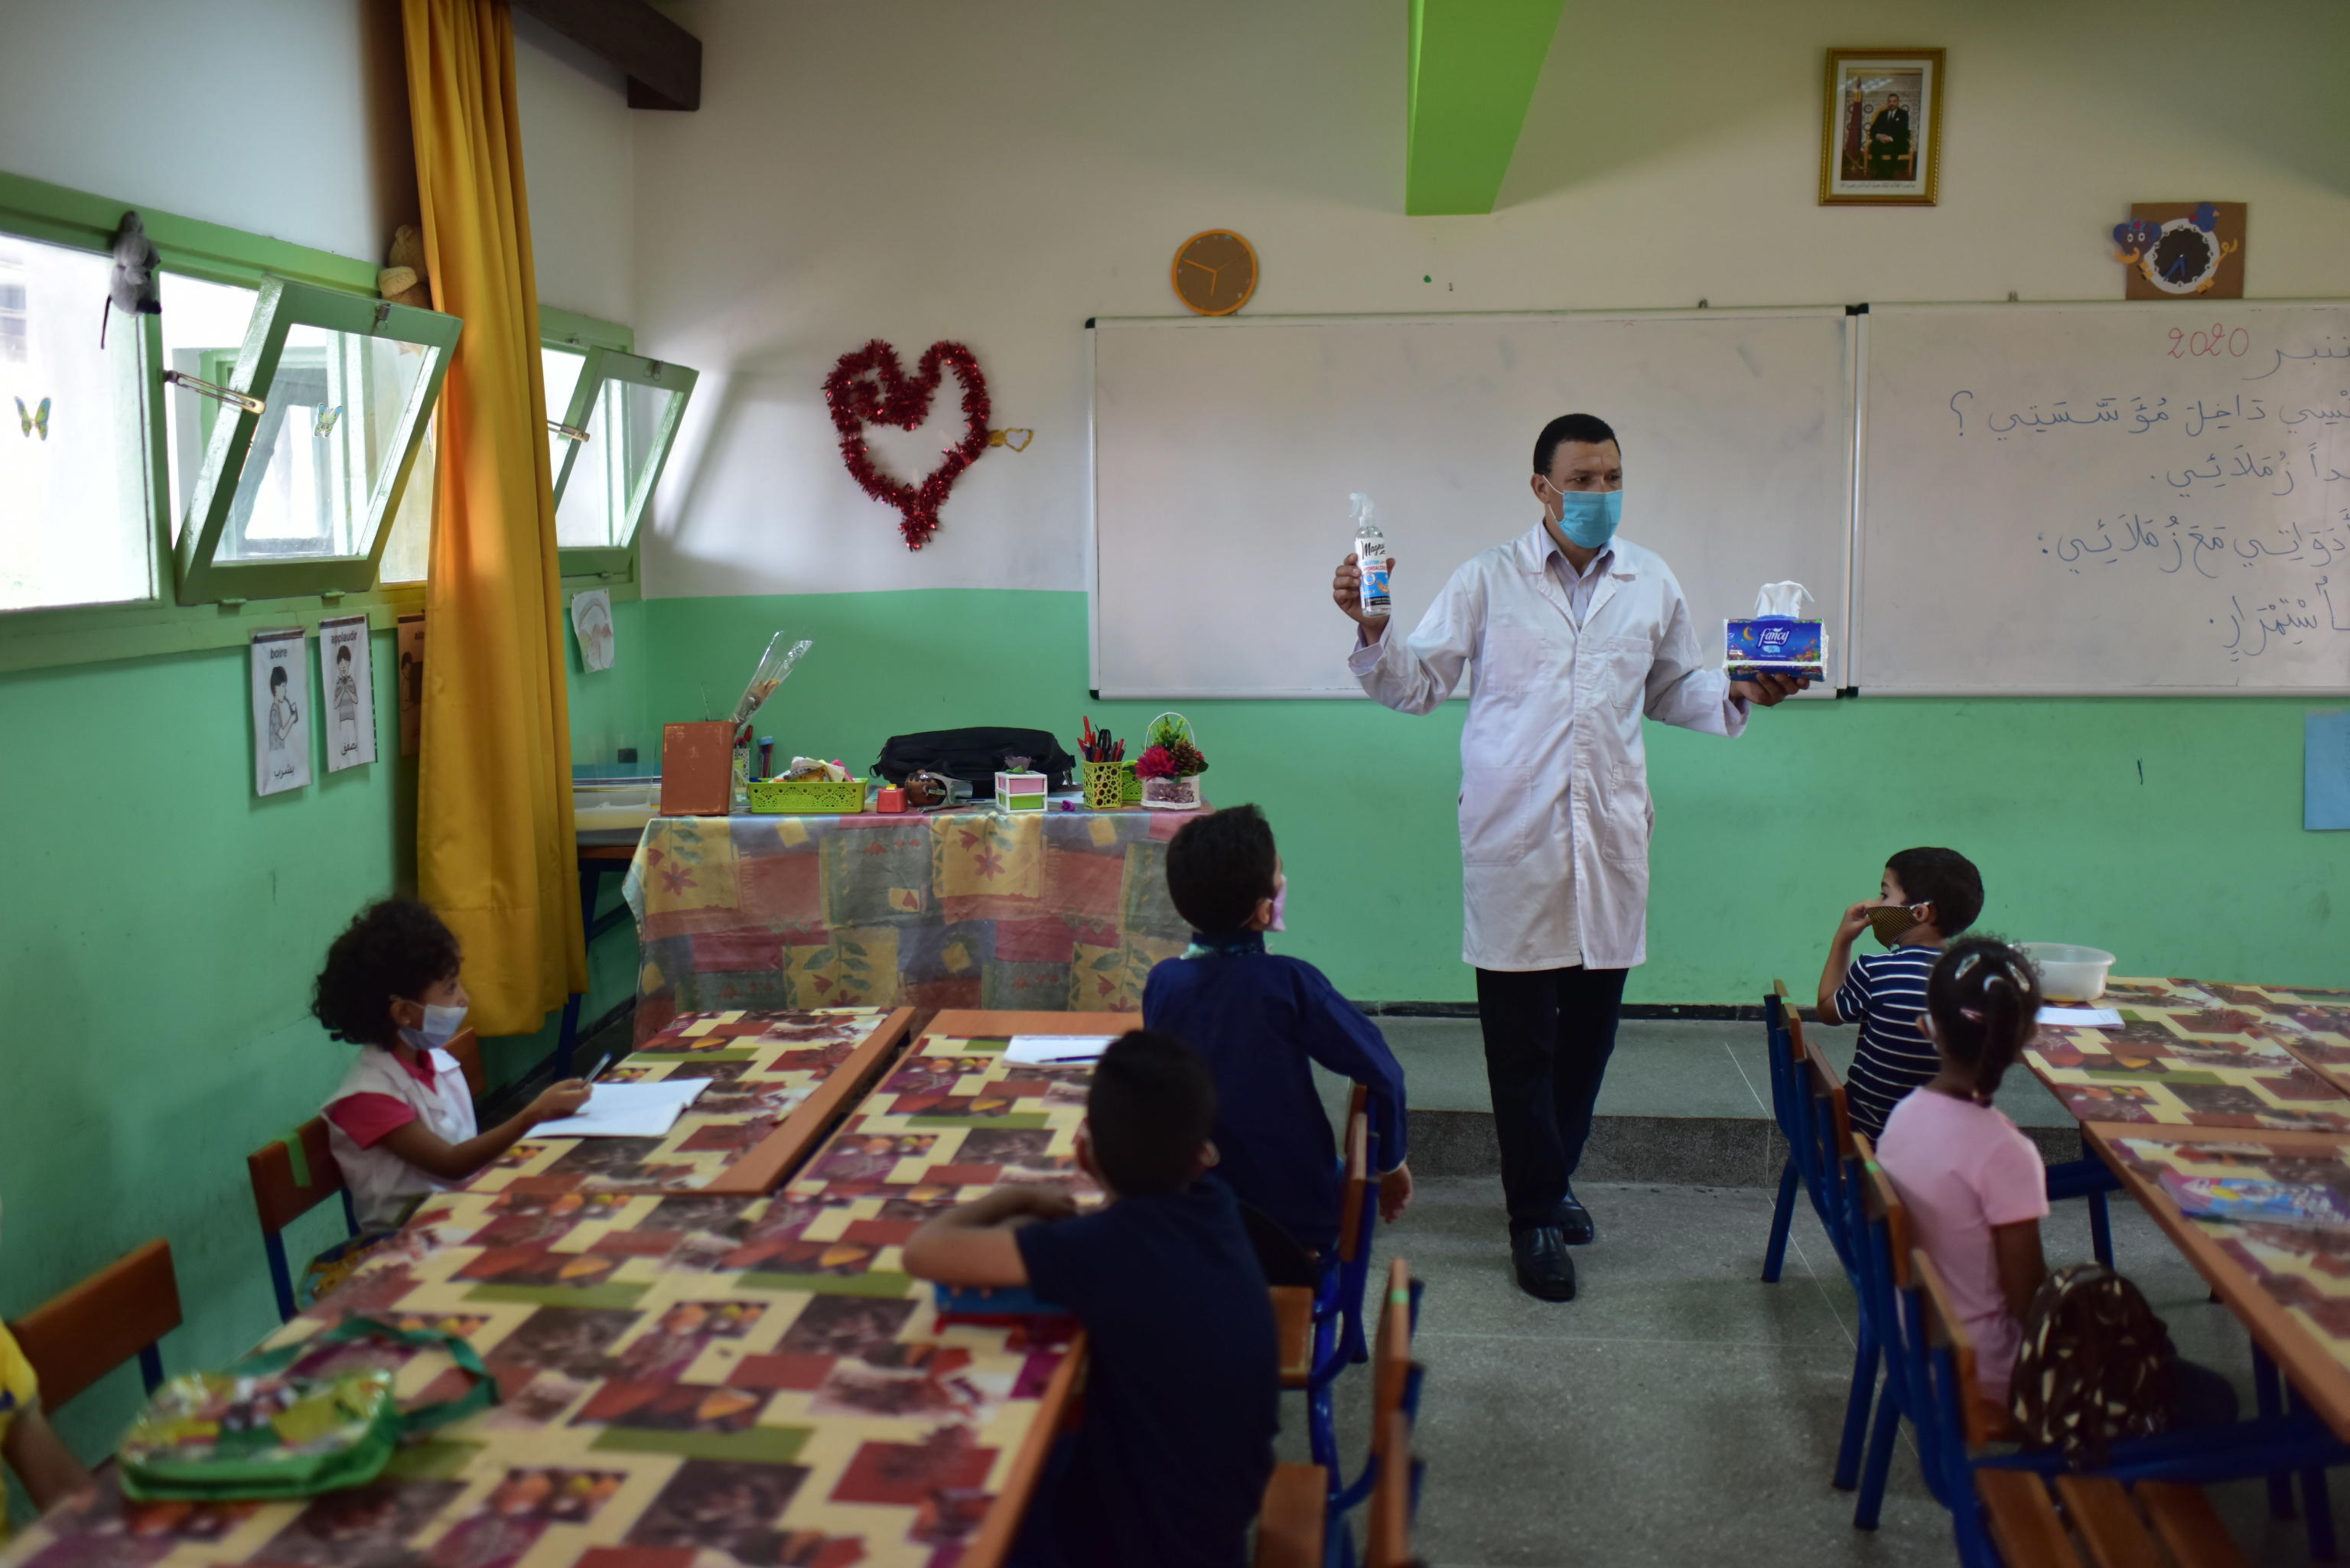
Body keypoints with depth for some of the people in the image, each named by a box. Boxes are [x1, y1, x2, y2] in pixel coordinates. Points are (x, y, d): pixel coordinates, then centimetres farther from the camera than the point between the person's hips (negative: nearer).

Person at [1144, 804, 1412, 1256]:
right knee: (1347, 1173, 29)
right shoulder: (1289, 982, -18)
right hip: (1298, 1218, -3)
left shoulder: (1161, 983, -8)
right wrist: (1391, 1162, 2)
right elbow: (1379, 1069, -14)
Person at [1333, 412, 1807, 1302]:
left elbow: (1674, 690, 20)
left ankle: (1552, 1179, 30)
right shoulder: (1489, 580, 2)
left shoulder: (1651, 584, 11)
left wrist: (1739, 694, 2)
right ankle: (1537, 1215, 9)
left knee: (1590, 1025, 11)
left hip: (1609, 833, 3)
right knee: (1522, 1035, -1)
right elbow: (1418, 684, 2)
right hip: (1514, 837, -3)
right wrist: (1371, 633, -15)